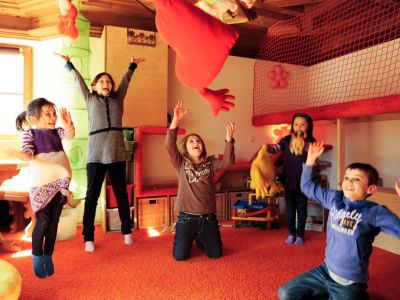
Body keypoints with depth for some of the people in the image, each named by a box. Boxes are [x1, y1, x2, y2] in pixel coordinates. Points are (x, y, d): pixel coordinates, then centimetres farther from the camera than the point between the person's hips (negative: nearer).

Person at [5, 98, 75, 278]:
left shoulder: (56, 132, 9)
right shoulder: (29, 133, -2)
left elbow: (70, 135, -9)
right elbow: (28, 153, -13)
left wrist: (68, 124, -29)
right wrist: (18, 154, -34)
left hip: (60, 183, 4)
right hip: (42, 184, -4)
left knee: (54, 221, 9)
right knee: (42, 221, 0)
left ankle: (48, 256, 23)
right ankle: (37, 256, 20)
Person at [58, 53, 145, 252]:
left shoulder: (118, 99, 17)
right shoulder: (90, 99, 14)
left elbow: (125, 81, 23)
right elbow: (78, 81, 15)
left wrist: (132, 65, 26)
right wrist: (68, 64, 15)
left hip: (117, 153, 2)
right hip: (96, 154, -1)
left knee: (121, 193, 9)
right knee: (92, 195, 2)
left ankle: (127, 230, 22)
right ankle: (88, 237, 11)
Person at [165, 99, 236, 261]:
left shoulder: (210, 163, 3)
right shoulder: (180, 163, -2)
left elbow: (227, 162, -15)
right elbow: (169, 145, -18)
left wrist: (229, 140, -30)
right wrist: (176, 120, -30)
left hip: (208, 217, 2)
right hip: (187, 217, -1)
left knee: (215, 254, 11)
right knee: (180, 256, 2)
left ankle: (199, 239, 42)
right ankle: (190, 239, 36)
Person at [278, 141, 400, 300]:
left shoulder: (374, 212, -17)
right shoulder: (334, 198, -4)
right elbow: (307, 186, 5)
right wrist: (311, 159, -3)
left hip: (349, 283, -4)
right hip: (325, 270, 5)